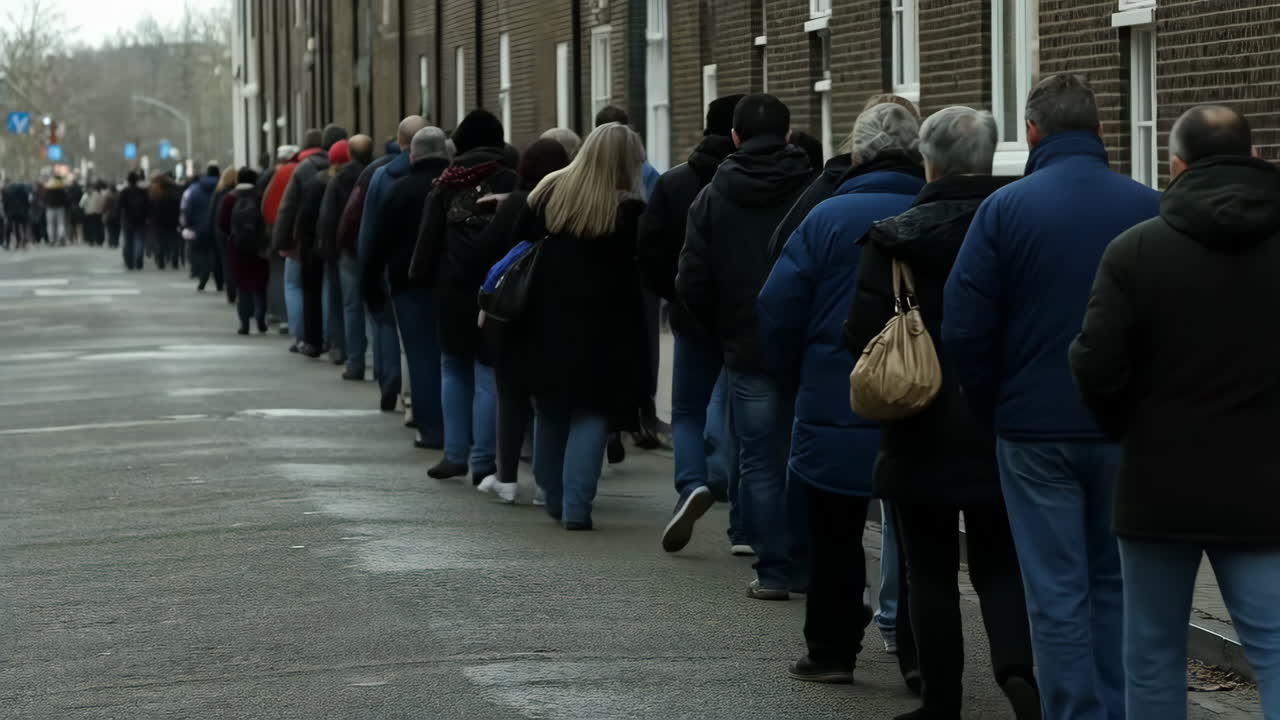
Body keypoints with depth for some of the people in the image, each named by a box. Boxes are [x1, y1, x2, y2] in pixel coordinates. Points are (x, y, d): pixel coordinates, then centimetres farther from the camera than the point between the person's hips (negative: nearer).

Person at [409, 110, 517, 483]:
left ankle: (456, 454, 14)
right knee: (489, 373, 1)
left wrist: (424, 277, 10)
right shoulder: (510, 181, -2)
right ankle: (482, 461, -2)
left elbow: (429, 237, 4)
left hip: (452, 288, 2)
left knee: (454, 369, 16)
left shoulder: (446, 184, 4)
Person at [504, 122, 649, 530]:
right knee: (591, 413, 1)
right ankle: (576, 507, -7)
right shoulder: (629, 210, -13)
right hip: (601, 328, -5)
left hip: (546, 320, 5)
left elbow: (515, 240, 5)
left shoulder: (548, 192, 1)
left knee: (552, 411, 18)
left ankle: (555, 498, 29)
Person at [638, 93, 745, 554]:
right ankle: (744, 527, 6)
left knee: (688, 412, 13)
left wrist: (674, 294, 12)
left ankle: (692, 484, -17)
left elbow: (650, 251, -3)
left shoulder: (674, 184, -2)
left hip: (694, 317, 1)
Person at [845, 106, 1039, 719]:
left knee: (931, 571, 9)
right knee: (999, 564, 12)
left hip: (923, 434, -2)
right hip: (1004, 433, 2)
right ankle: (1017, 664, -12)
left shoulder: (895, 238, -9)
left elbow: (863, 334, -11)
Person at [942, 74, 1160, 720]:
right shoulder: (1150, 208, -2)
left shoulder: (1005, 208, -7)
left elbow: (964, 329, -8)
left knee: (1057, 591, 3)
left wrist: (993, 411, 6)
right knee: (1115, 581, 14)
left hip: (1036, 430, -2)